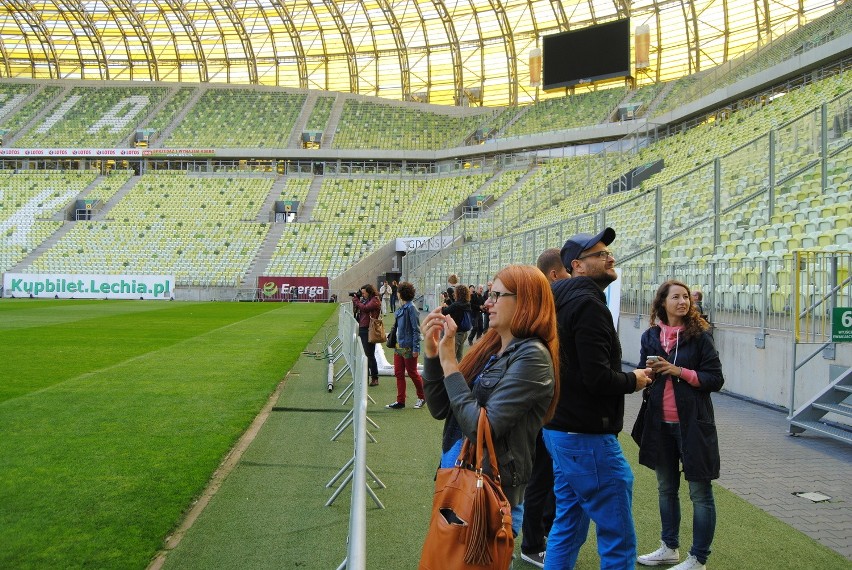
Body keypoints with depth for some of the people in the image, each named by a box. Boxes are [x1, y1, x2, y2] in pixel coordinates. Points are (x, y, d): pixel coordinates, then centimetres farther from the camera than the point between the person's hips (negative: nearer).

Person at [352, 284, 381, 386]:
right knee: (364, 354, 12)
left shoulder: (375, 300, -9)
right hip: (362, 329, 9)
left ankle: (375, 378, 3)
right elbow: (359, 310, 17)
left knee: (369, 355, -5)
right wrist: (356, 301, 5)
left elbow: (365, 308, -21)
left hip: (369, 330, -9)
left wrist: (356, 301, -7)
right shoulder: (366, 300, 17)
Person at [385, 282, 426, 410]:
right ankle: (400, 401, 14)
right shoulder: (402, 307, 10)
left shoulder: (411, 307, -16)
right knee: (399, 373, 8)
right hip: (399, 345, 9)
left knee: (412, 373, 4)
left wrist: (416, 348, -20)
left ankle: (422, 397, 22)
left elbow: (416, 329, -18)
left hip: (408, 346, -9)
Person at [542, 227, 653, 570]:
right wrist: (634, 380, -7)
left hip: (560, 431, 10)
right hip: (588, 437, -10)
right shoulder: (588, 304, -16)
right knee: (619, 541, -1)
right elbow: (597, 378, -24)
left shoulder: (565, 302, 14)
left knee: (567, 527, 17)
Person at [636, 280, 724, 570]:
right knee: (666, 488, 16)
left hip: (692, 423, -5)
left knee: (700, 493, 3)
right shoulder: (650, 336, 6)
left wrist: (679, 371, -18)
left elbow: (716, 380, -9)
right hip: (661, 423, 5)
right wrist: (649, 372, -8)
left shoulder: (700, 336, -6)